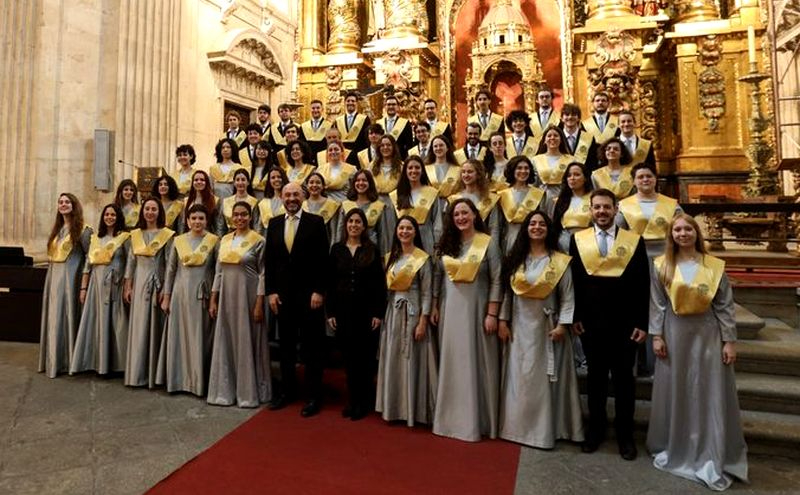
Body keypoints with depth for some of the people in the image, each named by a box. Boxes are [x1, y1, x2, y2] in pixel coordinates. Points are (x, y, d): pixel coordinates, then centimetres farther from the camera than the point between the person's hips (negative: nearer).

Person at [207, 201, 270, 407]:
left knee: (247, 342, 2)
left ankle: (248, 392, 15)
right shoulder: (225, 240, 10)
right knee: (226, 342, 9)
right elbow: (219, 271, 12)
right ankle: (225, 390, 22)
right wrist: (213, 300, 8)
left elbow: (263, 274, -8)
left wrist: (259, 303, -13)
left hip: (248, 296, -5)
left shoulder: (258, 241, -5)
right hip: (226, 296, 5)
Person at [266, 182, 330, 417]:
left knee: (312, 346, 5)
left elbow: (323, 259, -7)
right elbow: (269, 260, 8)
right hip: (283, 293, 4)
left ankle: (314, 396, 16)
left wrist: (319, 291, -12)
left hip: (309, 294, -4)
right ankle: (287, 390, 28)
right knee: (286, 345, 13)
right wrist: (271, 291, 2)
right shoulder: (274, 223, 8)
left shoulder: (316, 222, -3)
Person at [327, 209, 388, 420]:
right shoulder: (337, 249, 5)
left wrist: (378, 313, -8)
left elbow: (380, 283, -2)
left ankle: (364, 402, 18)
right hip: (343, 309, 2)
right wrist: (330, 312, 0)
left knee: (365, 357, 4)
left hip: (366, 310, -2)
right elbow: (330, 282, 5)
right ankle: (352, 400, 22)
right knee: (348, 356, 9)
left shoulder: (372, 250, 0)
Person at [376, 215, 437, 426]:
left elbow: (427, 293, -9)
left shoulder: (423, 259, -6)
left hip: (413, 312, -5)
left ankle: (413, 410, 13)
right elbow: (385, 288, 11)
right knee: (392, 361, 9)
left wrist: (422, 322, -14)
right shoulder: (390, 257, 10)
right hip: (392, 312, 6)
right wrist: (382, 314, 4)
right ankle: (393, 407, 21)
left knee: (411, 360, 1)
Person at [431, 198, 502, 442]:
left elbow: (496, 281, -7)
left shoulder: (488, 243, -4)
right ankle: (451, 417, 24)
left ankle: (476, 419, 17)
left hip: (476, 309, -4)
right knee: (451, 363, 10)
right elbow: (438, 276, 12)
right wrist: (434, 307, 8)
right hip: (450, 309, 4)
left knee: (475, 362, 3)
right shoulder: (447, 244, 8)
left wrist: (492, 314, -11)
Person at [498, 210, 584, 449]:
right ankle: (519, 426, 21)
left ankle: (544, 429, 17)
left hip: (546, 326, -3)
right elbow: (508, 292, 6)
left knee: (544, 378, 4)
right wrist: (503, 320, 1)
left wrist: (562, 324, -13)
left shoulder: (560, 261, -3)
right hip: (519, 326, 3)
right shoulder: (515, 259, 6)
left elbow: (567, 296, -5)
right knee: (519, 377, 9)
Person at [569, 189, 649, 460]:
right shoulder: (578, 239, 2)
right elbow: (574, 282, 3)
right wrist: (575, 317, -1)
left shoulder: (634, 241, 0)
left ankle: (625, 434, 27)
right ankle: (596, 428, 29)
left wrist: (642, 323, -5)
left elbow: (643, 286, -1)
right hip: (591, 321, 1)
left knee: (624, 378, 11)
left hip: (624, 323, -1)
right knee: (595, 377, 13)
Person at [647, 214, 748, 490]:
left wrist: (729, 341, -3)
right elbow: (657, 304, 0)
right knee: (675, 394, 10)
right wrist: (657, 336, -4)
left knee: (710, 395, 5)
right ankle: (675, 449, 28)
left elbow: (725, 307, 0)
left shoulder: (715, 266, 0)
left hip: (707, 335, 0)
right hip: (675, 334, 0)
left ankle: (712, 457, 20)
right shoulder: (662, 266, 0)